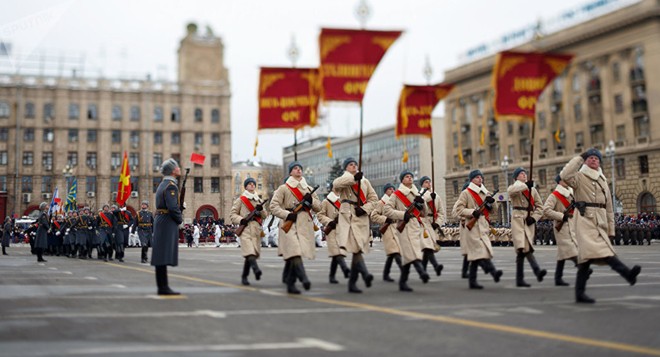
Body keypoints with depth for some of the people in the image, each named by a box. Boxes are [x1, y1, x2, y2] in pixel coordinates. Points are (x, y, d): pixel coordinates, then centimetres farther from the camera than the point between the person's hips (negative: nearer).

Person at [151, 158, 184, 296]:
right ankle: (164, 287, -8)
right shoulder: (171, 185, -15)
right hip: (168, 222, -10)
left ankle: (162, 287, 14)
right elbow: (172, 207, -23)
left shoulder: (163, 184, 17)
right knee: (164, 256, -9)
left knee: (161, 256, 10)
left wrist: (181, 205, 9)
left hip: (160, 221, 10)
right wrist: (180, 219, -7)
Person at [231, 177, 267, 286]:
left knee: (251, 254, 3)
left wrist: (261, 209, -3)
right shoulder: (240, 199, 8)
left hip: (257, 229, 5)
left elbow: (265, 216, 18)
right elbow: (232, 215, 6)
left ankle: (244, 277, 13)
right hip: (245, 228, -4)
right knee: (249, 252, -23)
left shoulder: (259, 200, 20)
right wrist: (241, 220, -13)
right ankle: (256, 269, -42)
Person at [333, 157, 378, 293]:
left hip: (362, 218, 4)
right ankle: (365, 274, -36)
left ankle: (352, 283, 8)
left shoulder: (365, 181, 21)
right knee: (355, 247, -23)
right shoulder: (344, 179, 11)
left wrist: (364, 209, -3)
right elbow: (336, 183, -15)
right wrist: (354, 178, -25)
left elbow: (374, 198, 15)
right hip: (348, 217, -4)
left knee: (358, 250, 3)